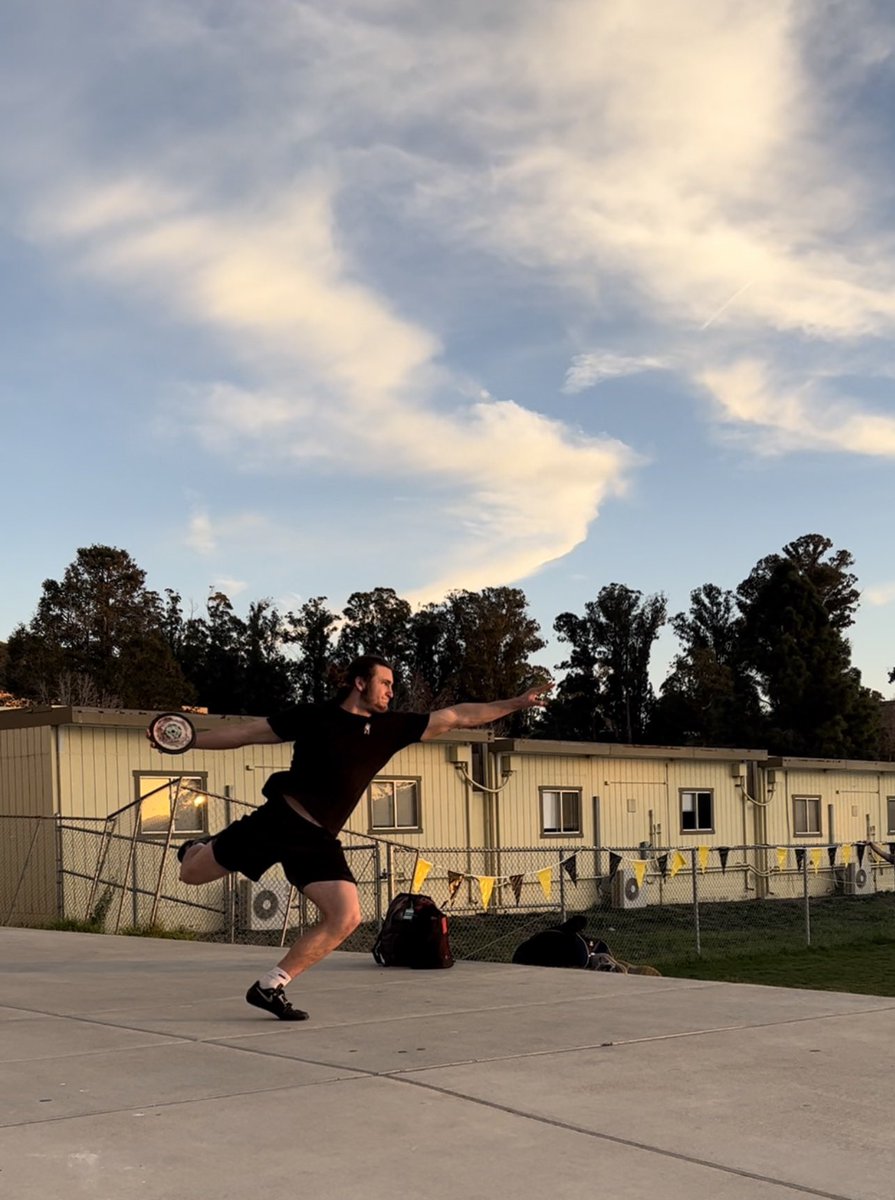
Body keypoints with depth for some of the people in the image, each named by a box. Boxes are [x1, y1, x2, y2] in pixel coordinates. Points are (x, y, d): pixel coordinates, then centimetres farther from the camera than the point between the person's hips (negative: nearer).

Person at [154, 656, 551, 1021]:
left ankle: (270, 987, -1)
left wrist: (517, 703, 5)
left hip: (318, 839, 4)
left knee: (346, 917, -12)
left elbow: (458, 716, 7)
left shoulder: (390, 728, 7)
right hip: (278, 818, -4)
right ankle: (197, 847, 41)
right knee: (191, 872, 1)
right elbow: (248, 732, 1)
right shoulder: (313, 716, -2)